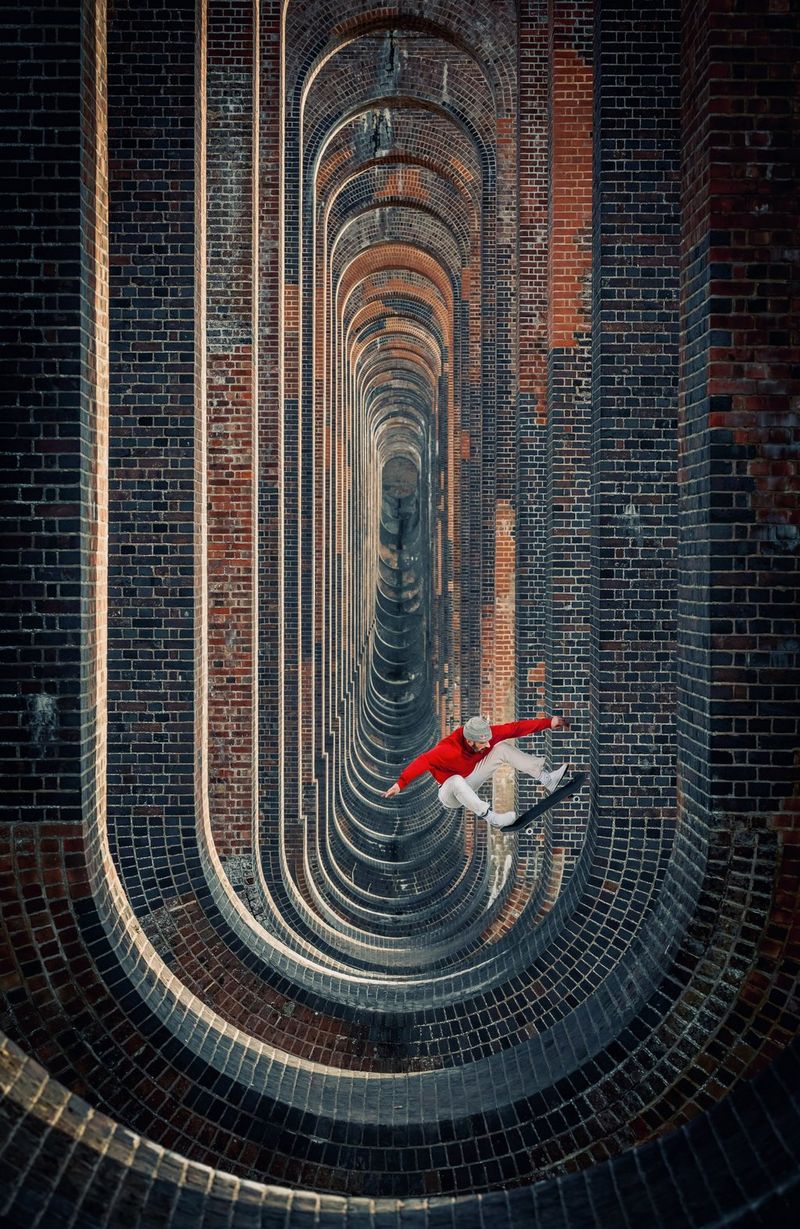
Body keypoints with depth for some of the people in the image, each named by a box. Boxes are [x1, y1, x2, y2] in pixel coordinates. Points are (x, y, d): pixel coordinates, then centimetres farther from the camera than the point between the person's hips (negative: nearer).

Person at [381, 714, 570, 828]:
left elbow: (515, 729, -18)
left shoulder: (485, 735, -19)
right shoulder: (450, 748, -36)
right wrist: (401, 783, -59)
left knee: (502, 748, -12)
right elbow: (424, 761, -47)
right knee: (457, 781, -44)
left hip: (471, 783, 5)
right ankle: (491, 818, -37)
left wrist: (548, 722, -19)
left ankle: (547, 780, -12)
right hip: (450, 795, -5)